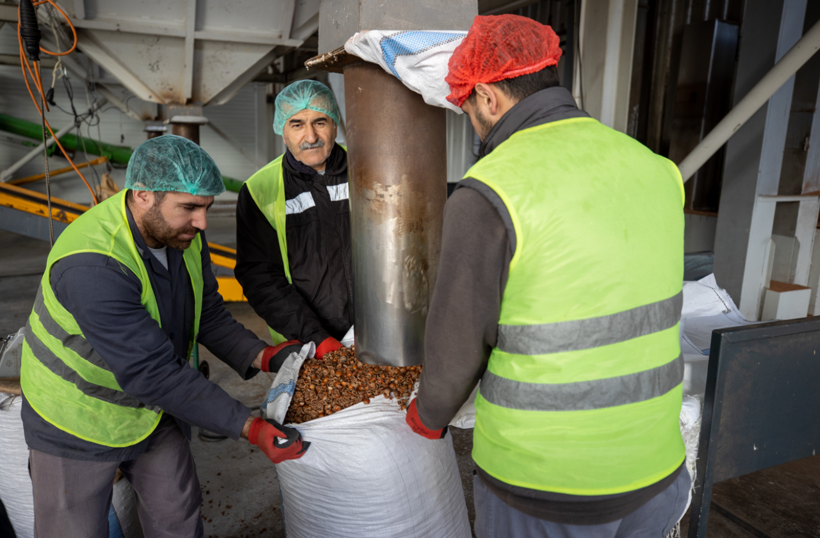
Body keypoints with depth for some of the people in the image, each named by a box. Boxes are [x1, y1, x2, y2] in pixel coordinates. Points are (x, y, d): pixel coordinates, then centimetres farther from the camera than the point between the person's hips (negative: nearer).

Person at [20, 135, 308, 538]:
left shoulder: (182, 232, -13)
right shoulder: (92, 266, -37)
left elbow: (208, 313, -3)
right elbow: (151, 372, -37)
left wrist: (264, 356, -19)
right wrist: (248, 428, -36)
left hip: (151, 409, 6)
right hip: (79, 419, -6)